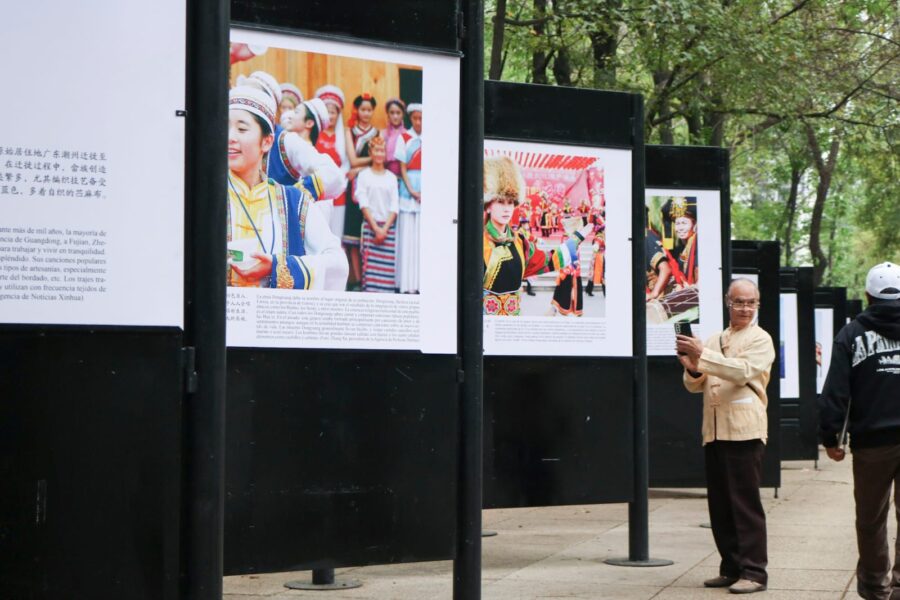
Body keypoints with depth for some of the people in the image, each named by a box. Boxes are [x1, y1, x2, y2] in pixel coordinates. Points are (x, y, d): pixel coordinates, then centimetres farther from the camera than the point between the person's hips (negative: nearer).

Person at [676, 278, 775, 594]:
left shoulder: (760, 340, 2)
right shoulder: (713, 341, 20)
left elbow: (742, 371, -16)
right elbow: (694, 385, 17)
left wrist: (702, 355, -23)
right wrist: (692, 368, -6)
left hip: (744, 430, -6)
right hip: (714, 431, 6)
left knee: (745, 503, -6)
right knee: (719, 505, 7)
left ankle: (754, 572, -2)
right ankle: (732, 568, 16)